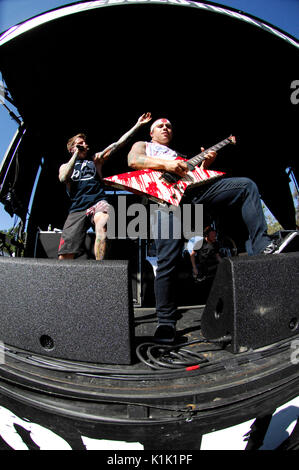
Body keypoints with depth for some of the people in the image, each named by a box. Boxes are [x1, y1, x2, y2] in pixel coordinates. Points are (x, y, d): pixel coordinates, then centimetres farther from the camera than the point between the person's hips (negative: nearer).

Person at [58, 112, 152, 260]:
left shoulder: (95, 159, 22)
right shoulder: (65, 166, 23)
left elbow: (119, 143, 15)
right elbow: (63, 178, -1)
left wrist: (138, 124, 11)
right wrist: (76, 154, 7)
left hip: (98, 203, -1)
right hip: (77, 209, 2)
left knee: (102, 225, -38)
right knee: (64, 256, -13)